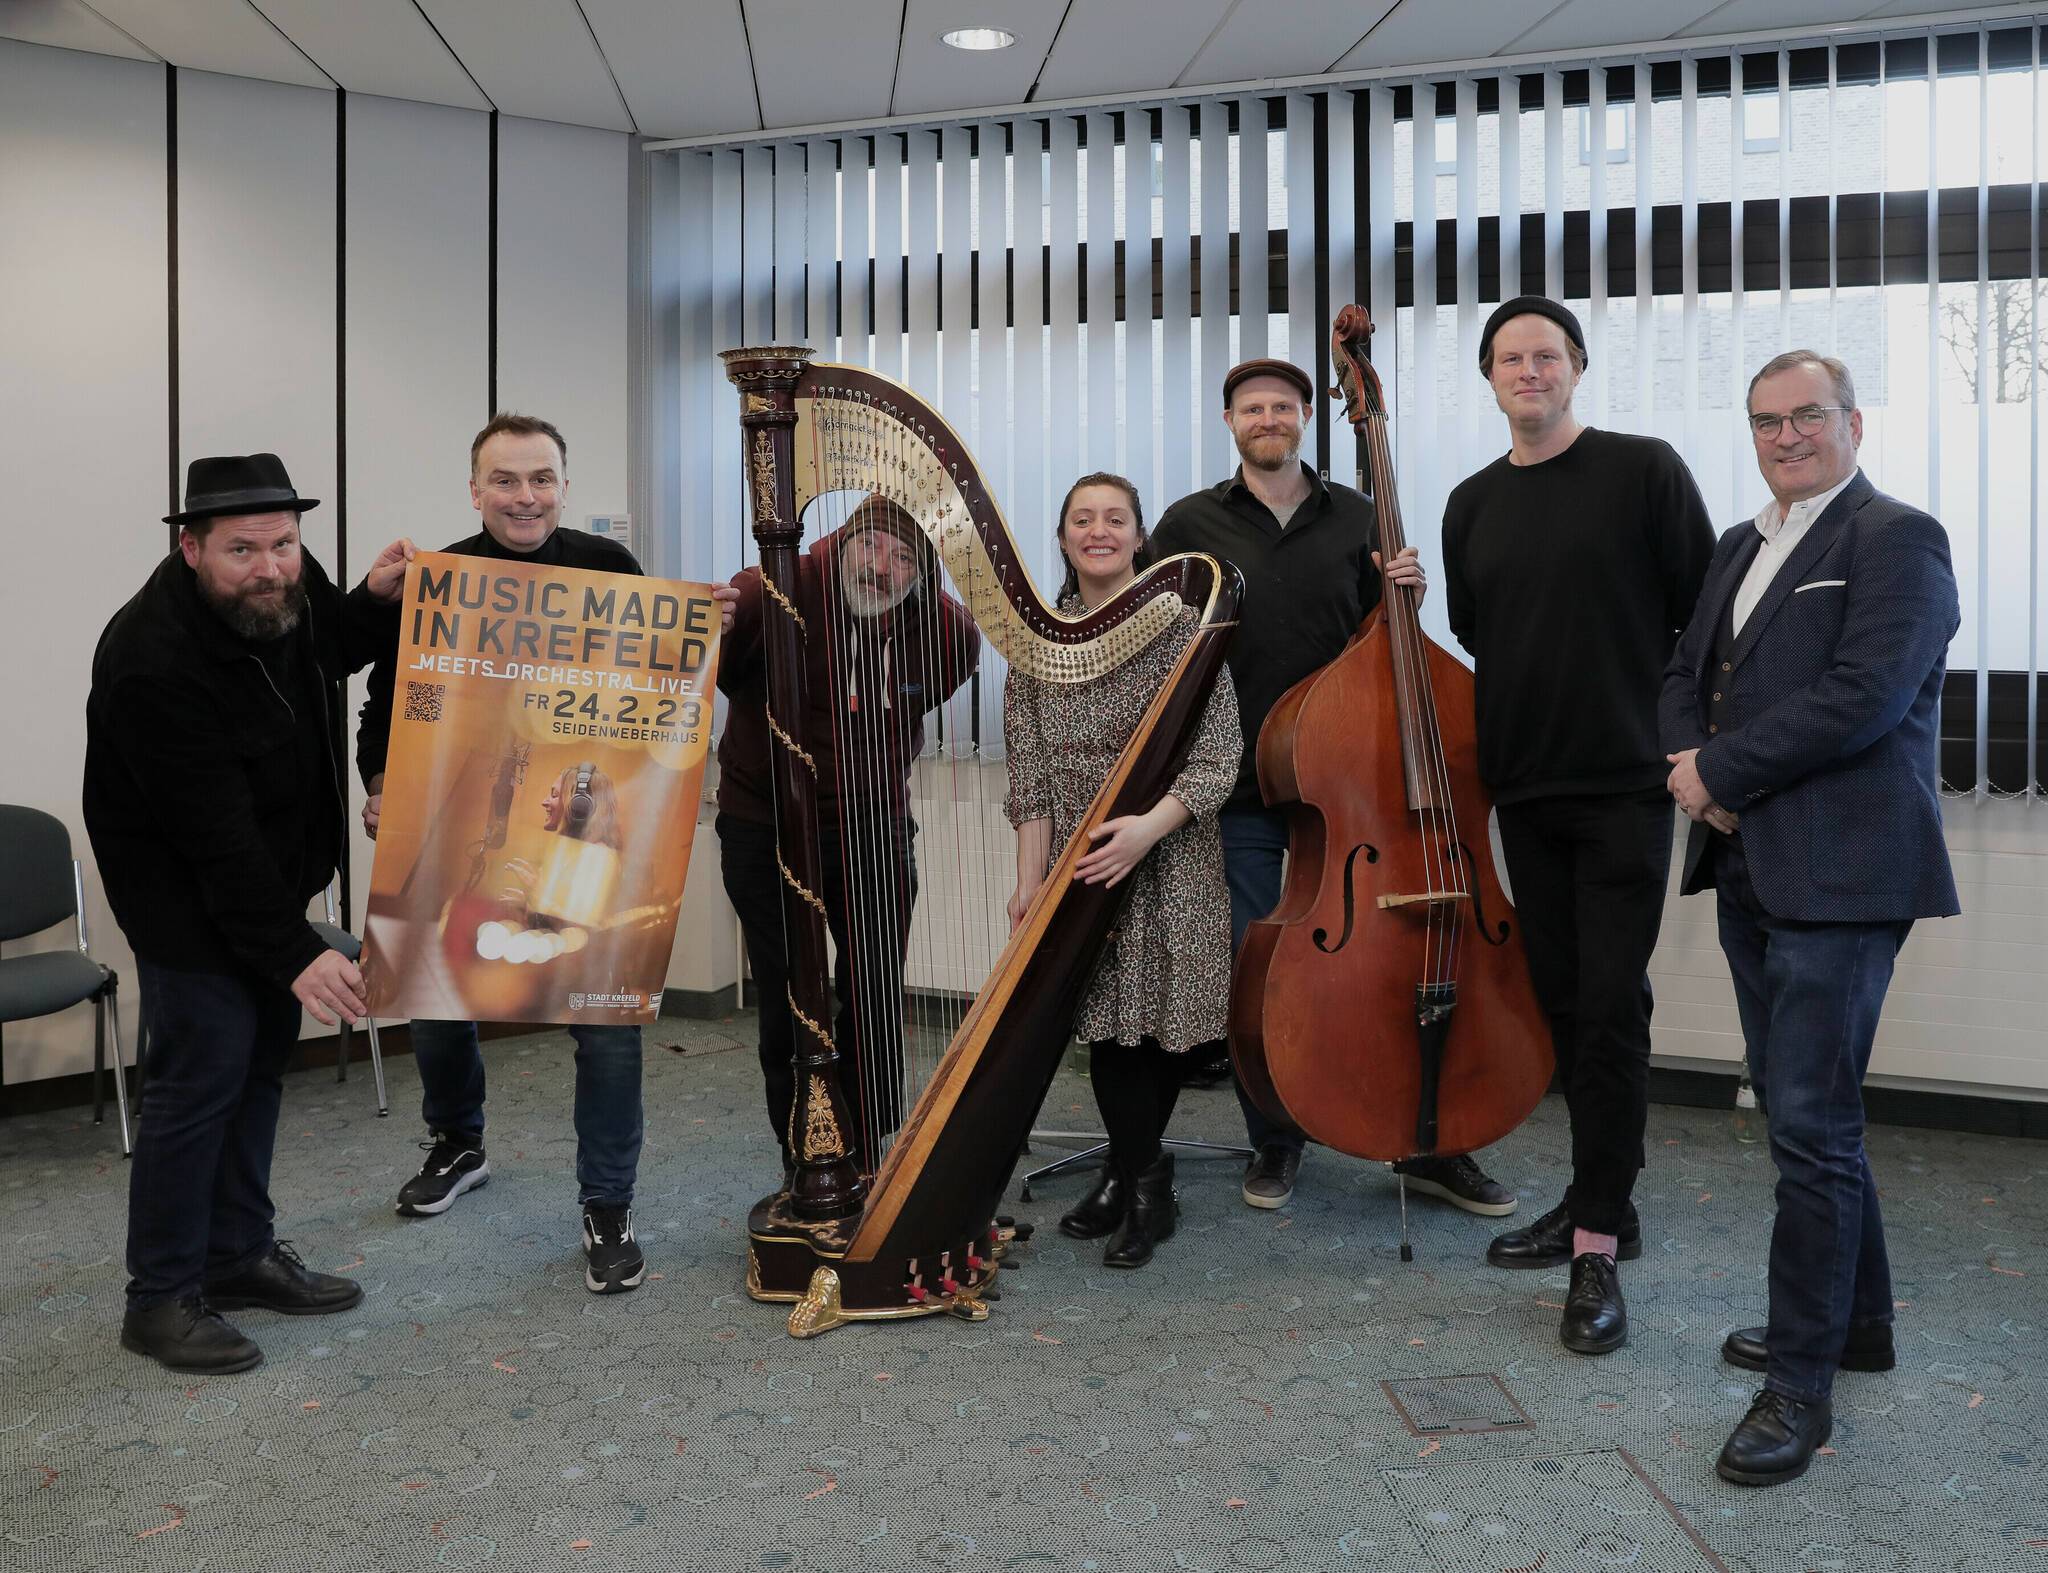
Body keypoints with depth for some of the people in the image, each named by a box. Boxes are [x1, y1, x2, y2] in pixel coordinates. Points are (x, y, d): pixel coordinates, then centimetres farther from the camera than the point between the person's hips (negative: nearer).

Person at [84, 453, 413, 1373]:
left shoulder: (286, 591, -8)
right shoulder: (154, 661, -30)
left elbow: (326, 653, 17)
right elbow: (214, 836, -29)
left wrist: (373, 601, -3)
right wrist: (295, 952, -28)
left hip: (267, 873, 8)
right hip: (185, 894, -8)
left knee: (261, 1061, 14)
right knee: (204, 1074, -5)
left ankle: (240, 1254, 28)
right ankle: (161, 1297, 12)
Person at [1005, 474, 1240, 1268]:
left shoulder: (1180, 626, -4)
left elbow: (1217, 756, -9)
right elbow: (1031, 771, 3)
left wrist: (1151, 824, -24)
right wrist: (1030, 876, -5)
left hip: (1166, 857, -2)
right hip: (1076, 856, 2)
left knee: (1157, 1016, 1)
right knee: (1109, 1019, 2)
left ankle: (1133, 1175, 19)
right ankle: (1140, 1178, 18)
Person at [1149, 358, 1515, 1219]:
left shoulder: (1357, 518, 8)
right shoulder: (1190, 524, 3)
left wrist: (1405, 594, -8)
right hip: (1238, 789, -1)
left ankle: (1427, 1144, 20)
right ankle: (1273, 1143, 24)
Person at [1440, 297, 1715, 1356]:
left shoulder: (1643, 470, -3)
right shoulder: (1472, 504, 11)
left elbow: (1705, 614, -3)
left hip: (1624, 787, -5)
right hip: (1524, 790, 5)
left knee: (1610, 1002, -6)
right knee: (1563, 999, 11)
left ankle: (1596, 1249, 1)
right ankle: (1601, 1203, 26)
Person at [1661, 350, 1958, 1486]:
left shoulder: (1896, 538, -7)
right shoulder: (1740, 548, 18)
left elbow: (1863, 697, -19)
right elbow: (1685, 672, 16)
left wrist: (1719, 772, -14)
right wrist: (1692, 763, -5)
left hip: (1838, 874, -8)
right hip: (1749, 867, 8)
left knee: (1811, 1121, -7)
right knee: (1798, 1101, 17)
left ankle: (1801, 1381, 4)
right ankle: (1859, 1317, 34)